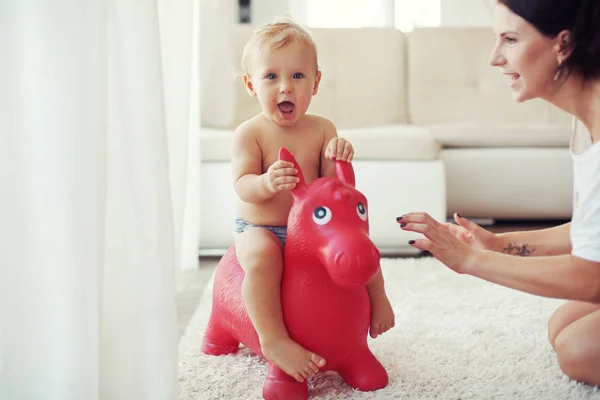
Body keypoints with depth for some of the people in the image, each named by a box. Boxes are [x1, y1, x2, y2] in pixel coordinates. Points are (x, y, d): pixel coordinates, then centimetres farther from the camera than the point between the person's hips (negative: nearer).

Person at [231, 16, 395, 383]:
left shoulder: (322, 130, -2)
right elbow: (243, 185, -21)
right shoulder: (250, 133, -12)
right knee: (261, 256, -35)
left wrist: (338, 159, -29)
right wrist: (266, 182, -43)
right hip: (259, 229, -4)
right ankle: (274, 341, -28)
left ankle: (378, 301, 21)